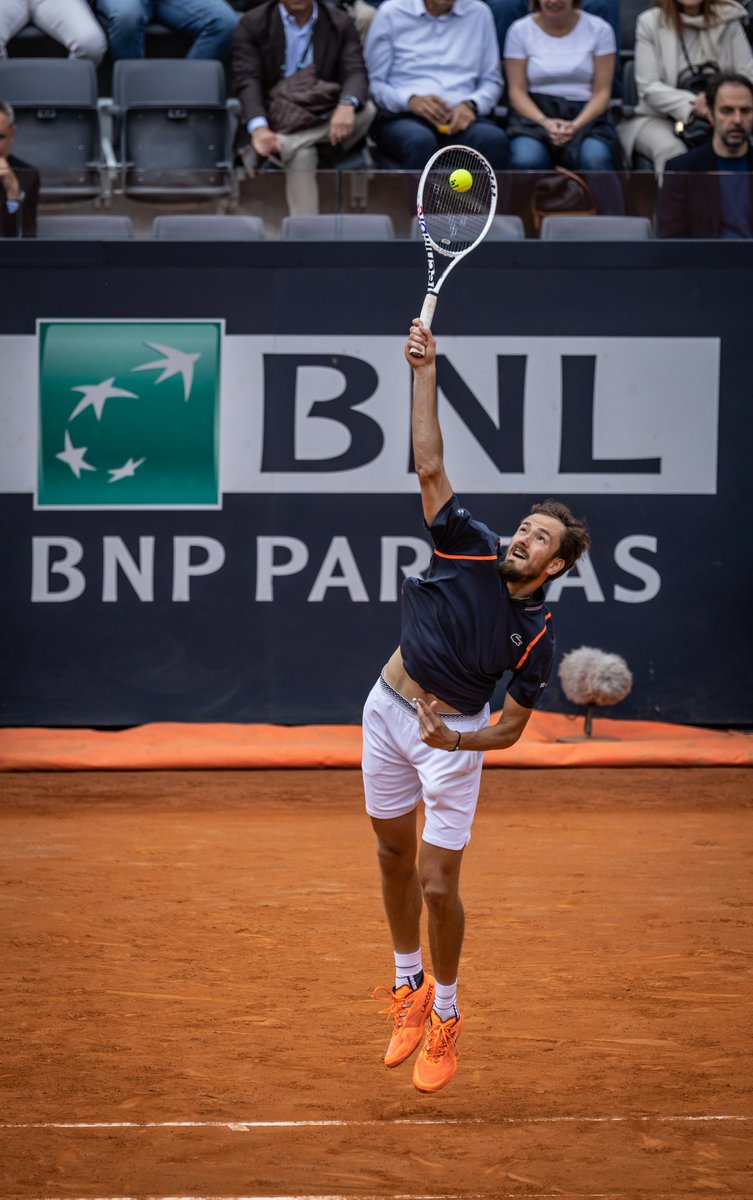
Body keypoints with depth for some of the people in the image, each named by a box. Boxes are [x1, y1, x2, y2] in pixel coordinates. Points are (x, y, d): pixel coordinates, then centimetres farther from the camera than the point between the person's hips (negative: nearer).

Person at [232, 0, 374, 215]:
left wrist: (347, 105, -34)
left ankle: (282, 145, -28)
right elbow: (247, 81, -12)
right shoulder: (253, 24, 0)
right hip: (275, 123, -2)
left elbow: (356, 74, -8)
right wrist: (259, 128, -32)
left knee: (366, 110, -28)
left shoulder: (341, 24, 5)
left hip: (324, 125, 3)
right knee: (302, 154, -35)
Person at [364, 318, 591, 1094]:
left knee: (437, 884, -6)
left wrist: (456, 739, -27)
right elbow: (430, 470, -14)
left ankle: (445, 1014, 15)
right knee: (394, 856, 14)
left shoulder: (536, 636, -14)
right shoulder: (471, 548, -10)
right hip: (391, 706, 3)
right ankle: (409, 986, 33)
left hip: (454, 737, -3)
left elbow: (511, 727, -8)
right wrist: (425, 374, -20)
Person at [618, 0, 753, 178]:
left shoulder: (728, 21, 4)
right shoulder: (650, 22, 0)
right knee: (671, 150, -35)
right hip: (658, 117, -1)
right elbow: (648, 88, -5)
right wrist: (692, 105, -22)